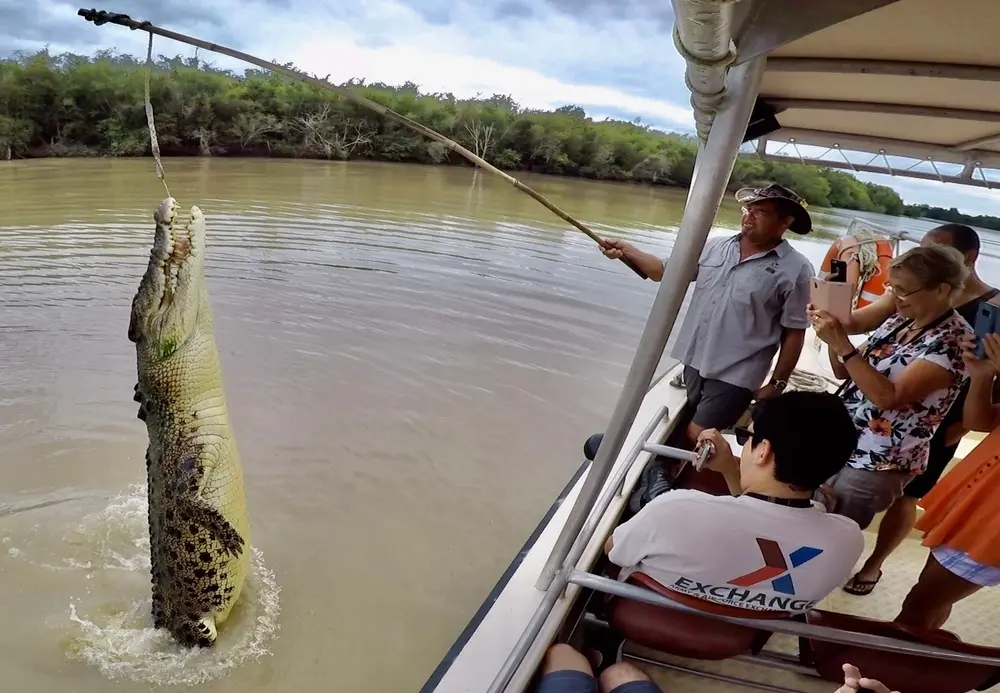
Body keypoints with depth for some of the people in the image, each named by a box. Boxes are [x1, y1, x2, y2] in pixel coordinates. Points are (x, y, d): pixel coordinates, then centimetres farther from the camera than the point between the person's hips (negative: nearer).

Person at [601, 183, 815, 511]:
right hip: (695, 361, 5)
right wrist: (626, 250, -4)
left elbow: (794, 333, -8)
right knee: (689, 434, 18)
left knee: (697, 438, -6)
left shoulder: (795, 269, -10)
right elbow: (666, 271, 10)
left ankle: (660, 484, 14)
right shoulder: (715, 247, 4)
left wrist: (777, 384, -7)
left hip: (736, 374, -5)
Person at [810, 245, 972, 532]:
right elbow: (847, 374, 11)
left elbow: (888, 396, -28)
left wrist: (841, 343, -28)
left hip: (874, 467, -7)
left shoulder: (953, 341, -17)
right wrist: (833, 335, -6)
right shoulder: (900, 321, 6)